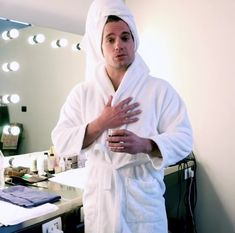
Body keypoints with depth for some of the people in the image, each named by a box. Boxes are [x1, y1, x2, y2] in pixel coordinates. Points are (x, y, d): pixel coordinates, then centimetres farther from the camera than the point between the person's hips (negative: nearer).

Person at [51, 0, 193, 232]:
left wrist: (144, 145, -26)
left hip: (144, 195, -1)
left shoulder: (160, 89, -4)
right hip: (99, 196, 2)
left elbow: (183, 139, -8)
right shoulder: (82, 92, 1)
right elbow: (60, 141, -3)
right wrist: (100, 124, -16)